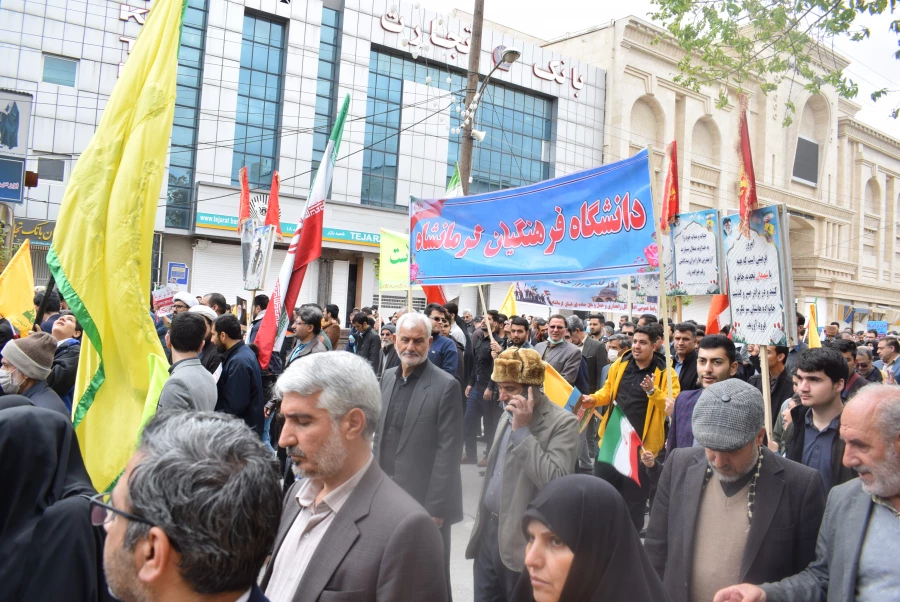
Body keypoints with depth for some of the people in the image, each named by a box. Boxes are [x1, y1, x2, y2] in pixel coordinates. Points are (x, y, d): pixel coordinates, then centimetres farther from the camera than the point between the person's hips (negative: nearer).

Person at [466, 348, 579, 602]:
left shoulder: (562, 423, -15)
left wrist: (523, 430, -25)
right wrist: (482, 520, 18)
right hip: (488, 531, 7)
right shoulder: (509, 415, 10)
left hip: (521, 541, -7)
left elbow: (555, 483, -26)